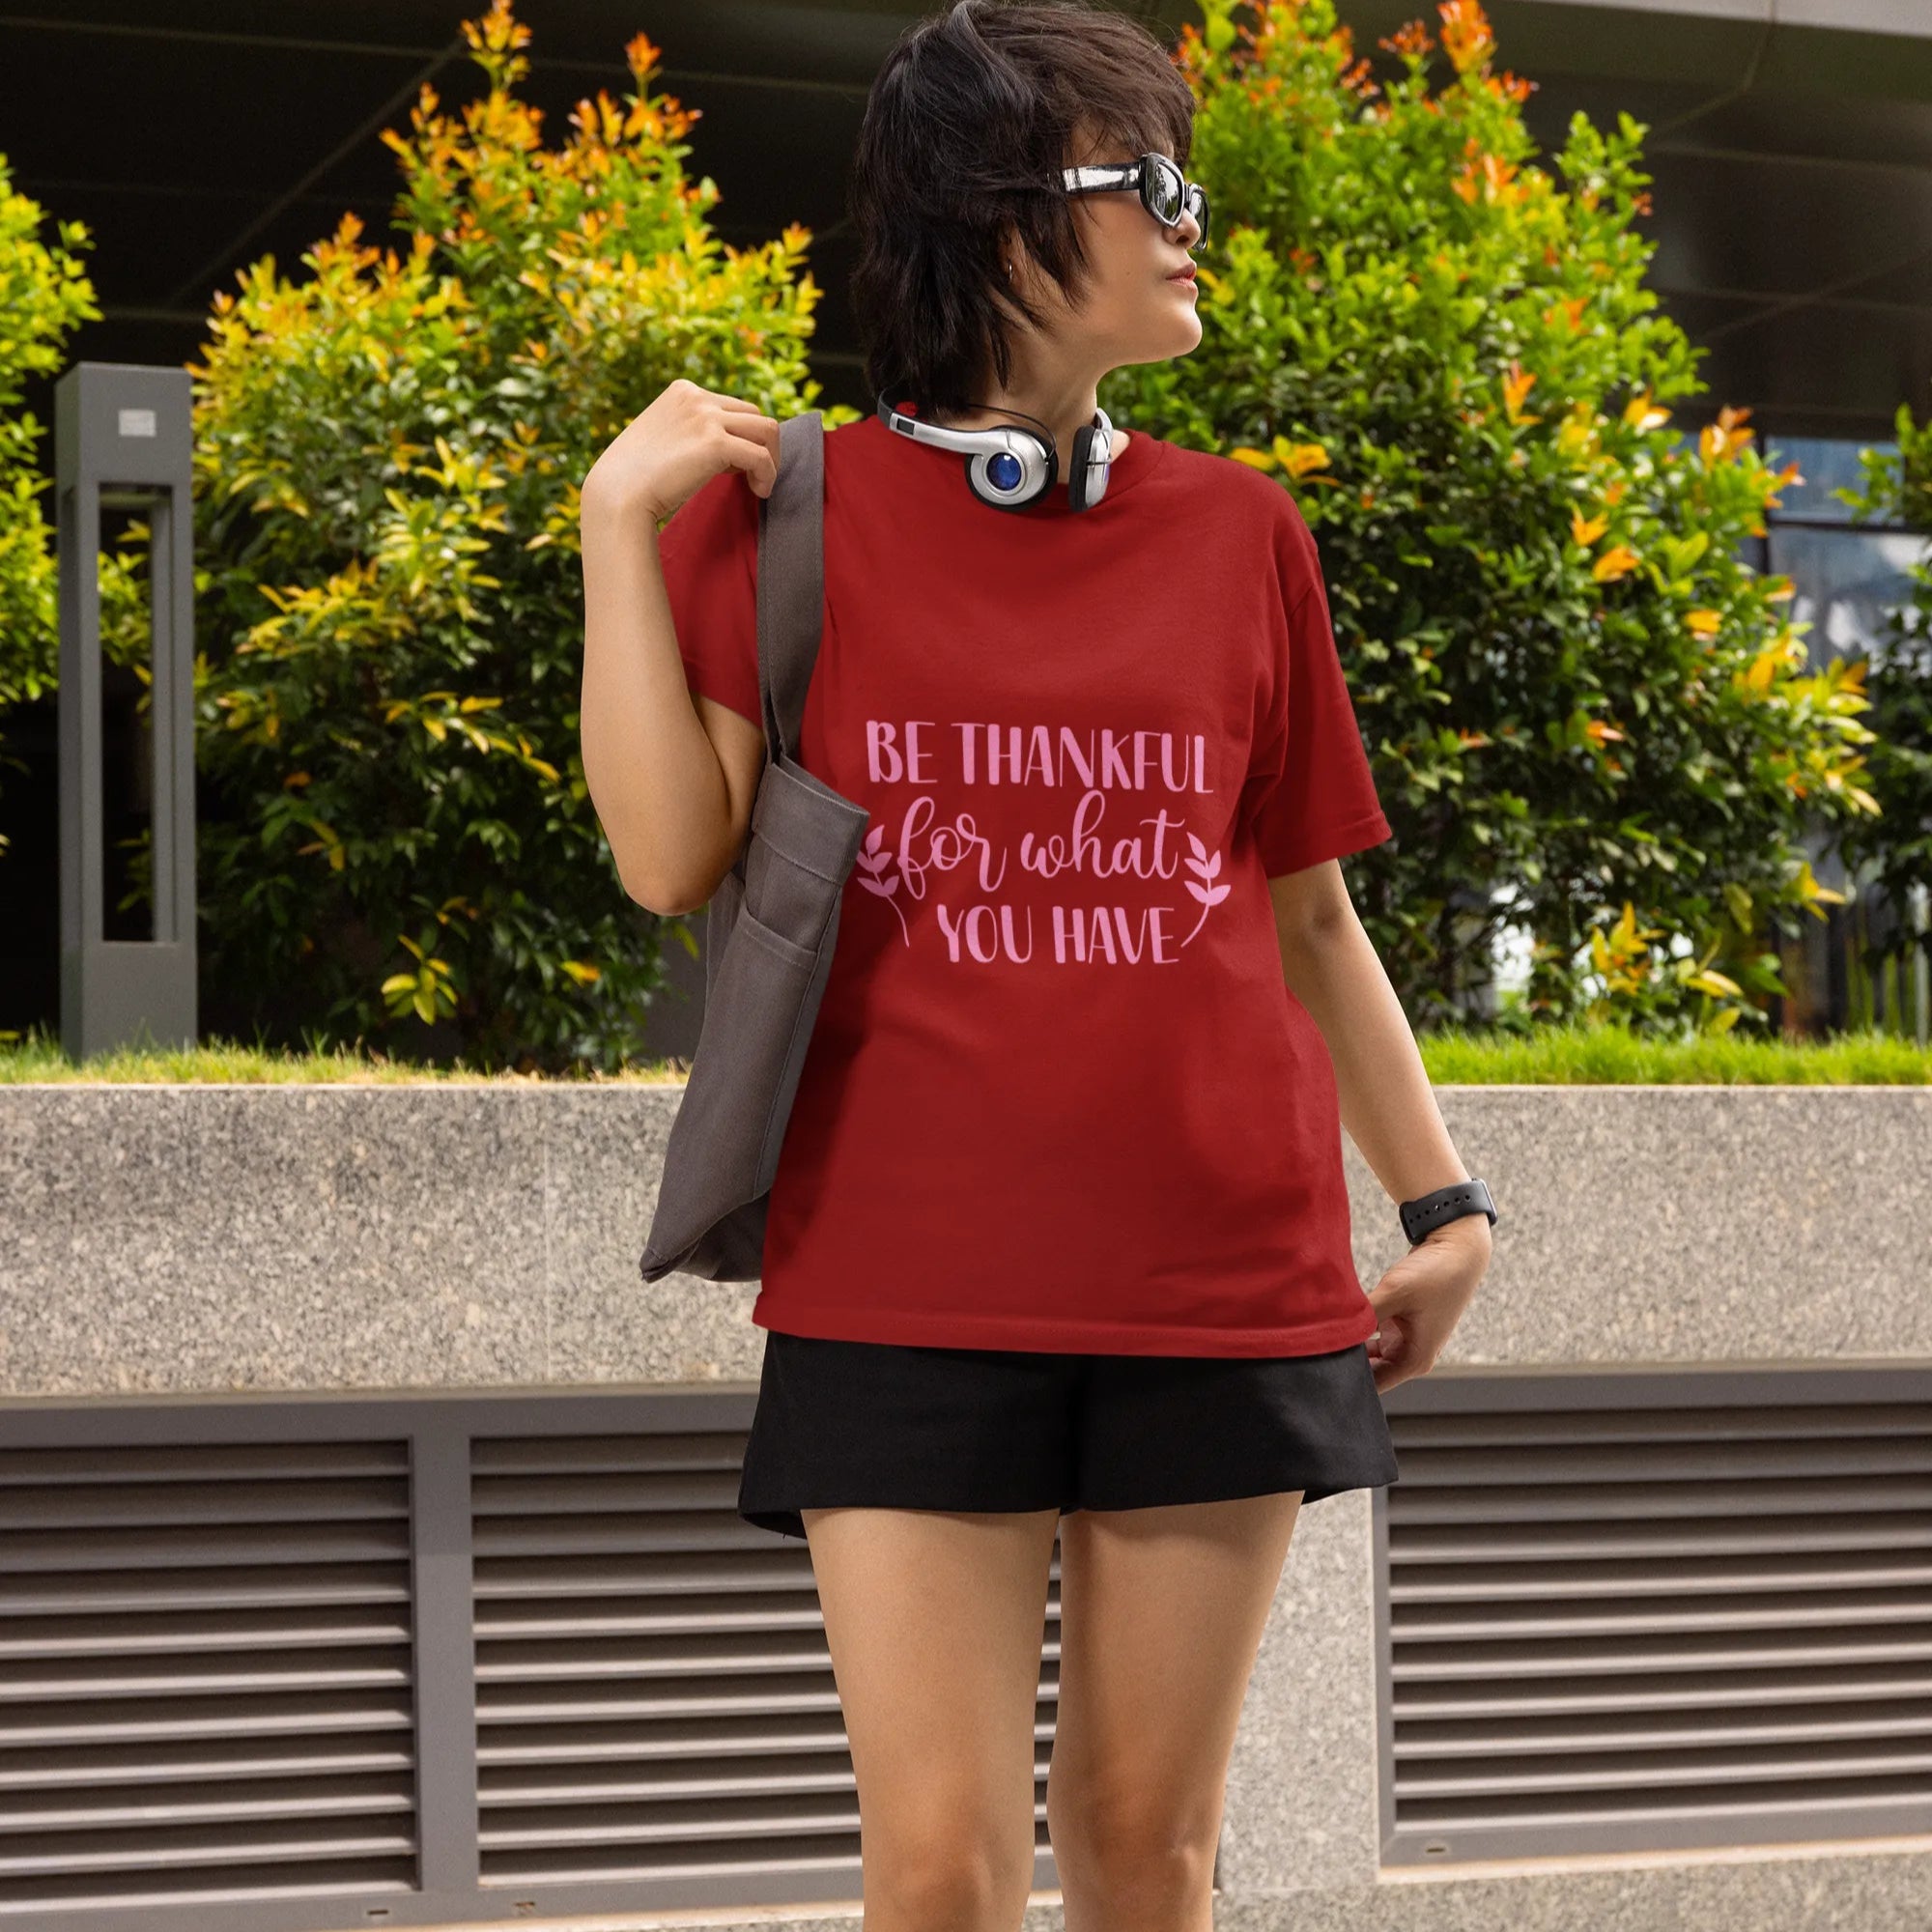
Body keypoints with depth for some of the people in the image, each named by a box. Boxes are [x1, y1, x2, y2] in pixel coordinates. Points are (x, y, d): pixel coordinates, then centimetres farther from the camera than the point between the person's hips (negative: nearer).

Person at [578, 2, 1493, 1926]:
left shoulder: (1239, 533, 9)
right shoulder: (786, 509, 2)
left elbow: (1306, 909, 15)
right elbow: (671, 857, -7)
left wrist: (1442, 1200, 13)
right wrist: (618, 520, -9)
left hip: (1221, 1287, 3)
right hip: (904, 1299, -2)